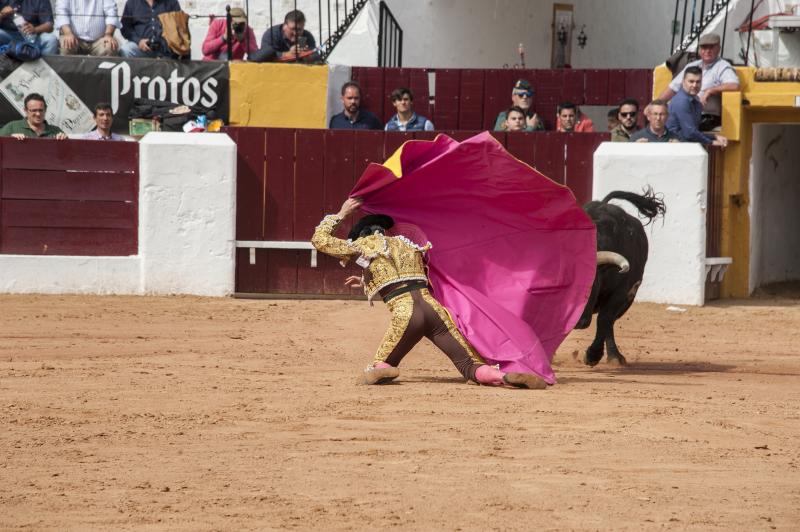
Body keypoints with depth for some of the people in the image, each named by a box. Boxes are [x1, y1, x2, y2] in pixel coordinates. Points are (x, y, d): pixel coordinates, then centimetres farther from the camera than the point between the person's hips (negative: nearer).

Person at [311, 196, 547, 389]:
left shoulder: (364, 245, 14)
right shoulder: (407, 245, 30)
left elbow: (319, 240, 24)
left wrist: (340, 214, 33)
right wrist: (368, 281, 49)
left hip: (405, 314, -4)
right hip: (433, 309, 4)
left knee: (376, 371, 15)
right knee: (472, 367, 2)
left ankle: (381, 370, -22)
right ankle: (509, 377, -30)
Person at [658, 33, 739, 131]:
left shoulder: (722, 67, 3)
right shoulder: (692, 66, 24)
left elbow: (734, 86, -16)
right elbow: (673, 88, 26)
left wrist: (710, 91, -18)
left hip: (708, 117, -6)